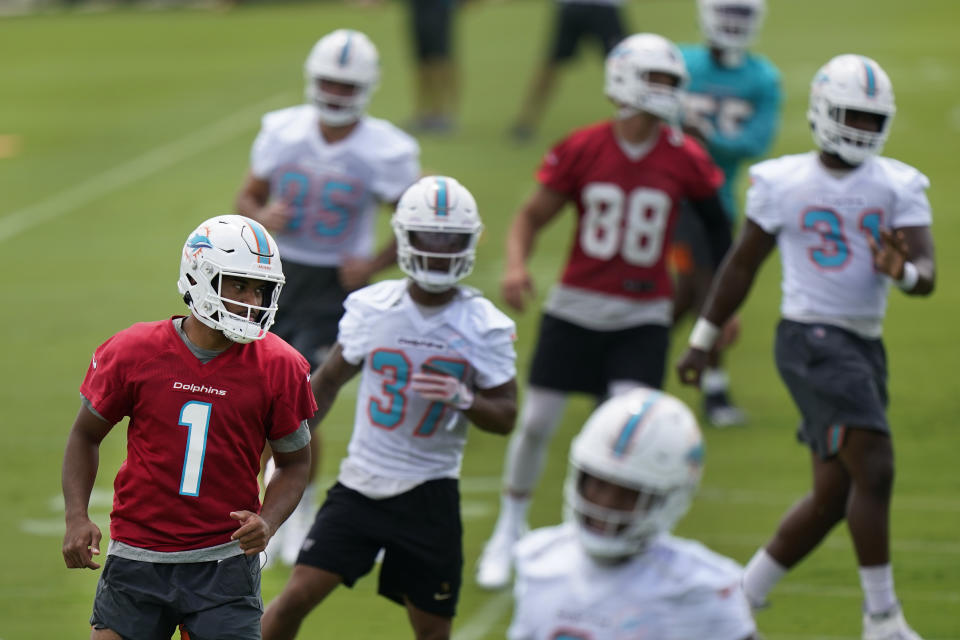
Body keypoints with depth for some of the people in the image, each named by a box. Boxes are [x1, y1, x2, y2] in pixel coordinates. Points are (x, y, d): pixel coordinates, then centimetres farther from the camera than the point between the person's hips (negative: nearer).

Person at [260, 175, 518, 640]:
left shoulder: (484, 327, -5)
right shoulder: (370, 308, -2)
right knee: (298, 595, -8)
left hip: (428, 493, -1)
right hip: (361, 483, 1)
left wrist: (462, 398, -21)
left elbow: (505, 417, -1)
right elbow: (330, 379, 13)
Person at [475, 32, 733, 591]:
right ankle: (509, 532, 25)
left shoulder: (686, 161, -6)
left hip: (643, 318, 0)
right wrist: (517, 264, -18)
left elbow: (720, 229, 9)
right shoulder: (582, 151, -8)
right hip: (577, 307, 0)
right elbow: (533, 215, 0)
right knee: (537, 423, 4)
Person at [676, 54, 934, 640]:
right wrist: (702, 340, 12)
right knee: (874, 469, -17)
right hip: (811, 338, -5)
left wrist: (904, 272, -30)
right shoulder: (783, 184, -1)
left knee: (833, 497, 8)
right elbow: (742, 266, 9)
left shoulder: (898, 187, 5)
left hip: (866, 347, 5)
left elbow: (927, 275, -6)